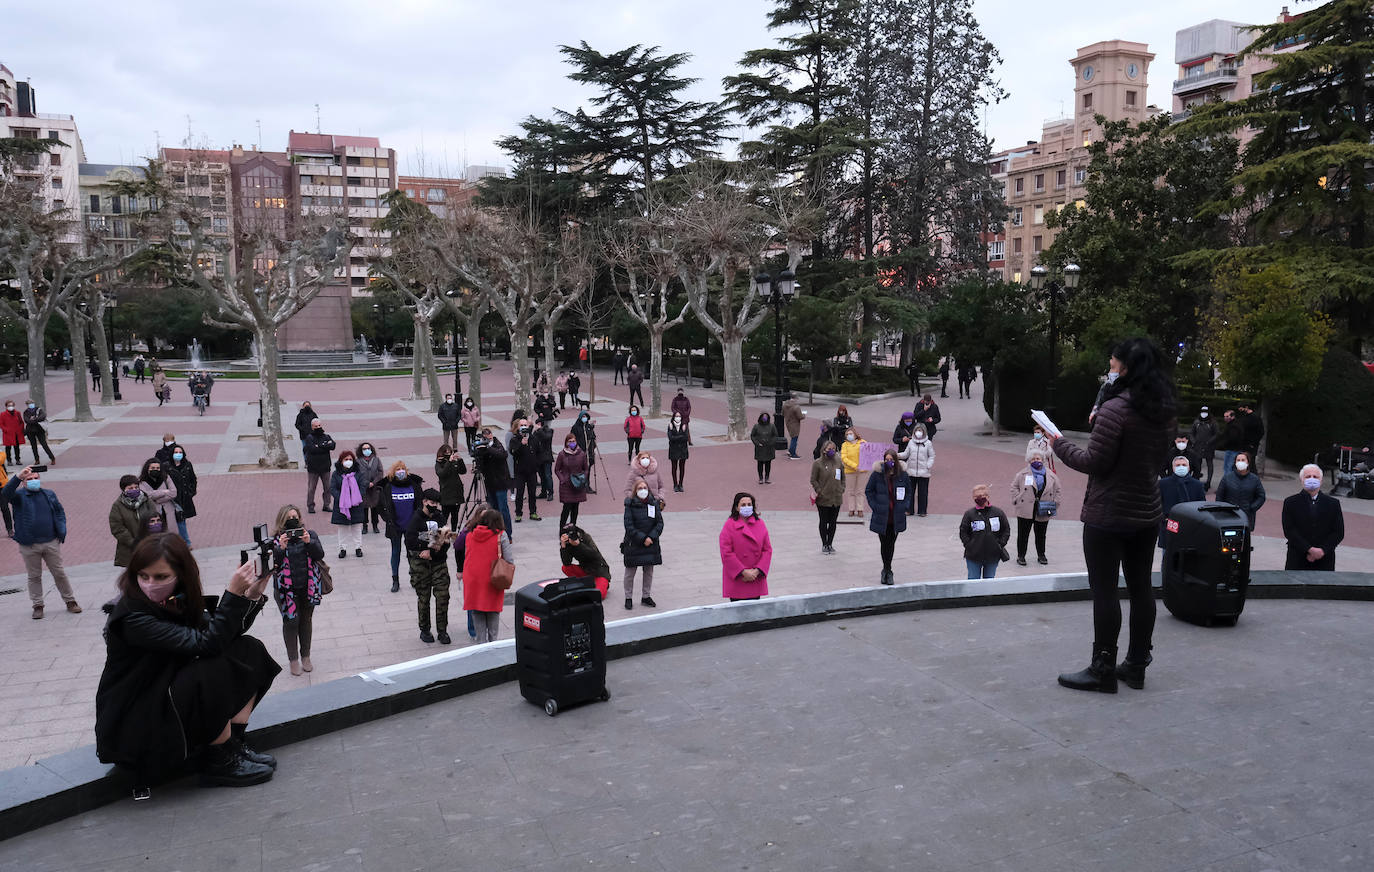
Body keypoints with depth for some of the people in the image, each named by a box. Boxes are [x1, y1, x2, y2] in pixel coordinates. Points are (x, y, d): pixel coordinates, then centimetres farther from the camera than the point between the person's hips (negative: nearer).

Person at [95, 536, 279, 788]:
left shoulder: (176, 602, -2)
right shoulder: (131, 617, -26)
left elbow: (225, 633, 3)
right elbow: (204, 644, -34)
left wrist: (252, 596, -10)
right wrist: (233, 593, -34)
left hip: (171, 697, 9)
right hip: (131, 725, -9)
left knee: (248, 651, 1)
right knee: (214, 670, -30)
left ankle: (235, 744, -5)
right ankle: (221, 763, -12)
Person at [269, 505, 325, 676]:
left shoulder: (310, 534, 2)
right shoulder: (275, 540, -6)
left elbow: (320, 554, -7)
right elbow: (272, 564, -13)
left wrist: (309, 542, -22)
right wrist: (281, 548, -27)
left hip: (308, 587, 3)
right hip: (287, 589, -3)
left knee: (306, 621, 13)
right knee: (291, 622, 0)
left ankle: (305, 657, 28)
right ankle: (293, 660, 15)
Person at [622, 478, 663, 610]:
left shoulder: (653, 503, 1)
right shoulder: (630, 505, -10)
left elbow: (660, 523, 1)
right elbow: (629, 526, -13)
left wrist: (651, 537, -13)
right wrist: (642, 539, -17)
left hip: (651, 544, 4)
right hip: (633, 544, -3)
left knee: (649, 571, 11)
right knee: (630, 572, 4)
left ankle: (646, 596, 26)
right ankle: (628, 597, 18)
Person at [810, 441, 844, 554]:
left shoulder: (839, 462, 5)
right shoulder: (817, 463, -7)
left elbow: (843, 478, 13)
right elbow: (813, 480, -4)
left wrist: (842, 490, 3)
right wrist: (819, 491, -11)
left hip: (836, 498, 3)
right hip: (823, 499, -3)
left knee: (833, 522, 10)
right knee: (824, 522, 6)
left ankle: (830, 544, 23)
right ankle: (824, 544, 18)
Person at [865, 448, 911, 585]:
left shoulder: (902, 474, -2)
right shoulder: (877, 473, -7)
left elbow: (908, 490, 13)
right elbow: (868, 491, 2)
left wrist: (904, 506, 2)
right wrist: (875, 507, -7)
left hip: (896, 517, 1)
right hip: (881, 517, -1)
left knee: (891, 544, 7)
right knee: (884, 544, 5)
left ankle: (886, 570, 22)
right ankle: (887, 571, 21)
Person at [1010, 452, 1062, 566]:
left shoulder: (1051, 475, 6)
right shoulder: (1023, 474, 1)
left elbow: (1057, 490, 13)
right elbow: (1014, 486, 4)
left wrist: (1055, 504, 4)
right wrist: (1017, 500, -7)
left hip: (1043, 512, 2)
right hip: (1025, 509, -2)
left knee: (1041, 535, 12)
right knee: (1023, 534, 2)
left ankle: (1041, 555, 27)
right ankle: (1021, 556, 13)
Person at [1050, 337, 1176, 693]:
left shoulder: (1116, 409, -20)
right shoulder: (1163, 411, 7)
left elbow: (1094, 462, -18)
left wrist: (1059, 444, -3)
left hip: (1108, 514, -8)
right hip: (1147, 513, 8)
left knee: (1104, 590, -1)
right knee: (1141, 586, 14)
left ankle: (1103, 669, 6)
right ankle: (1136, 664, 24)